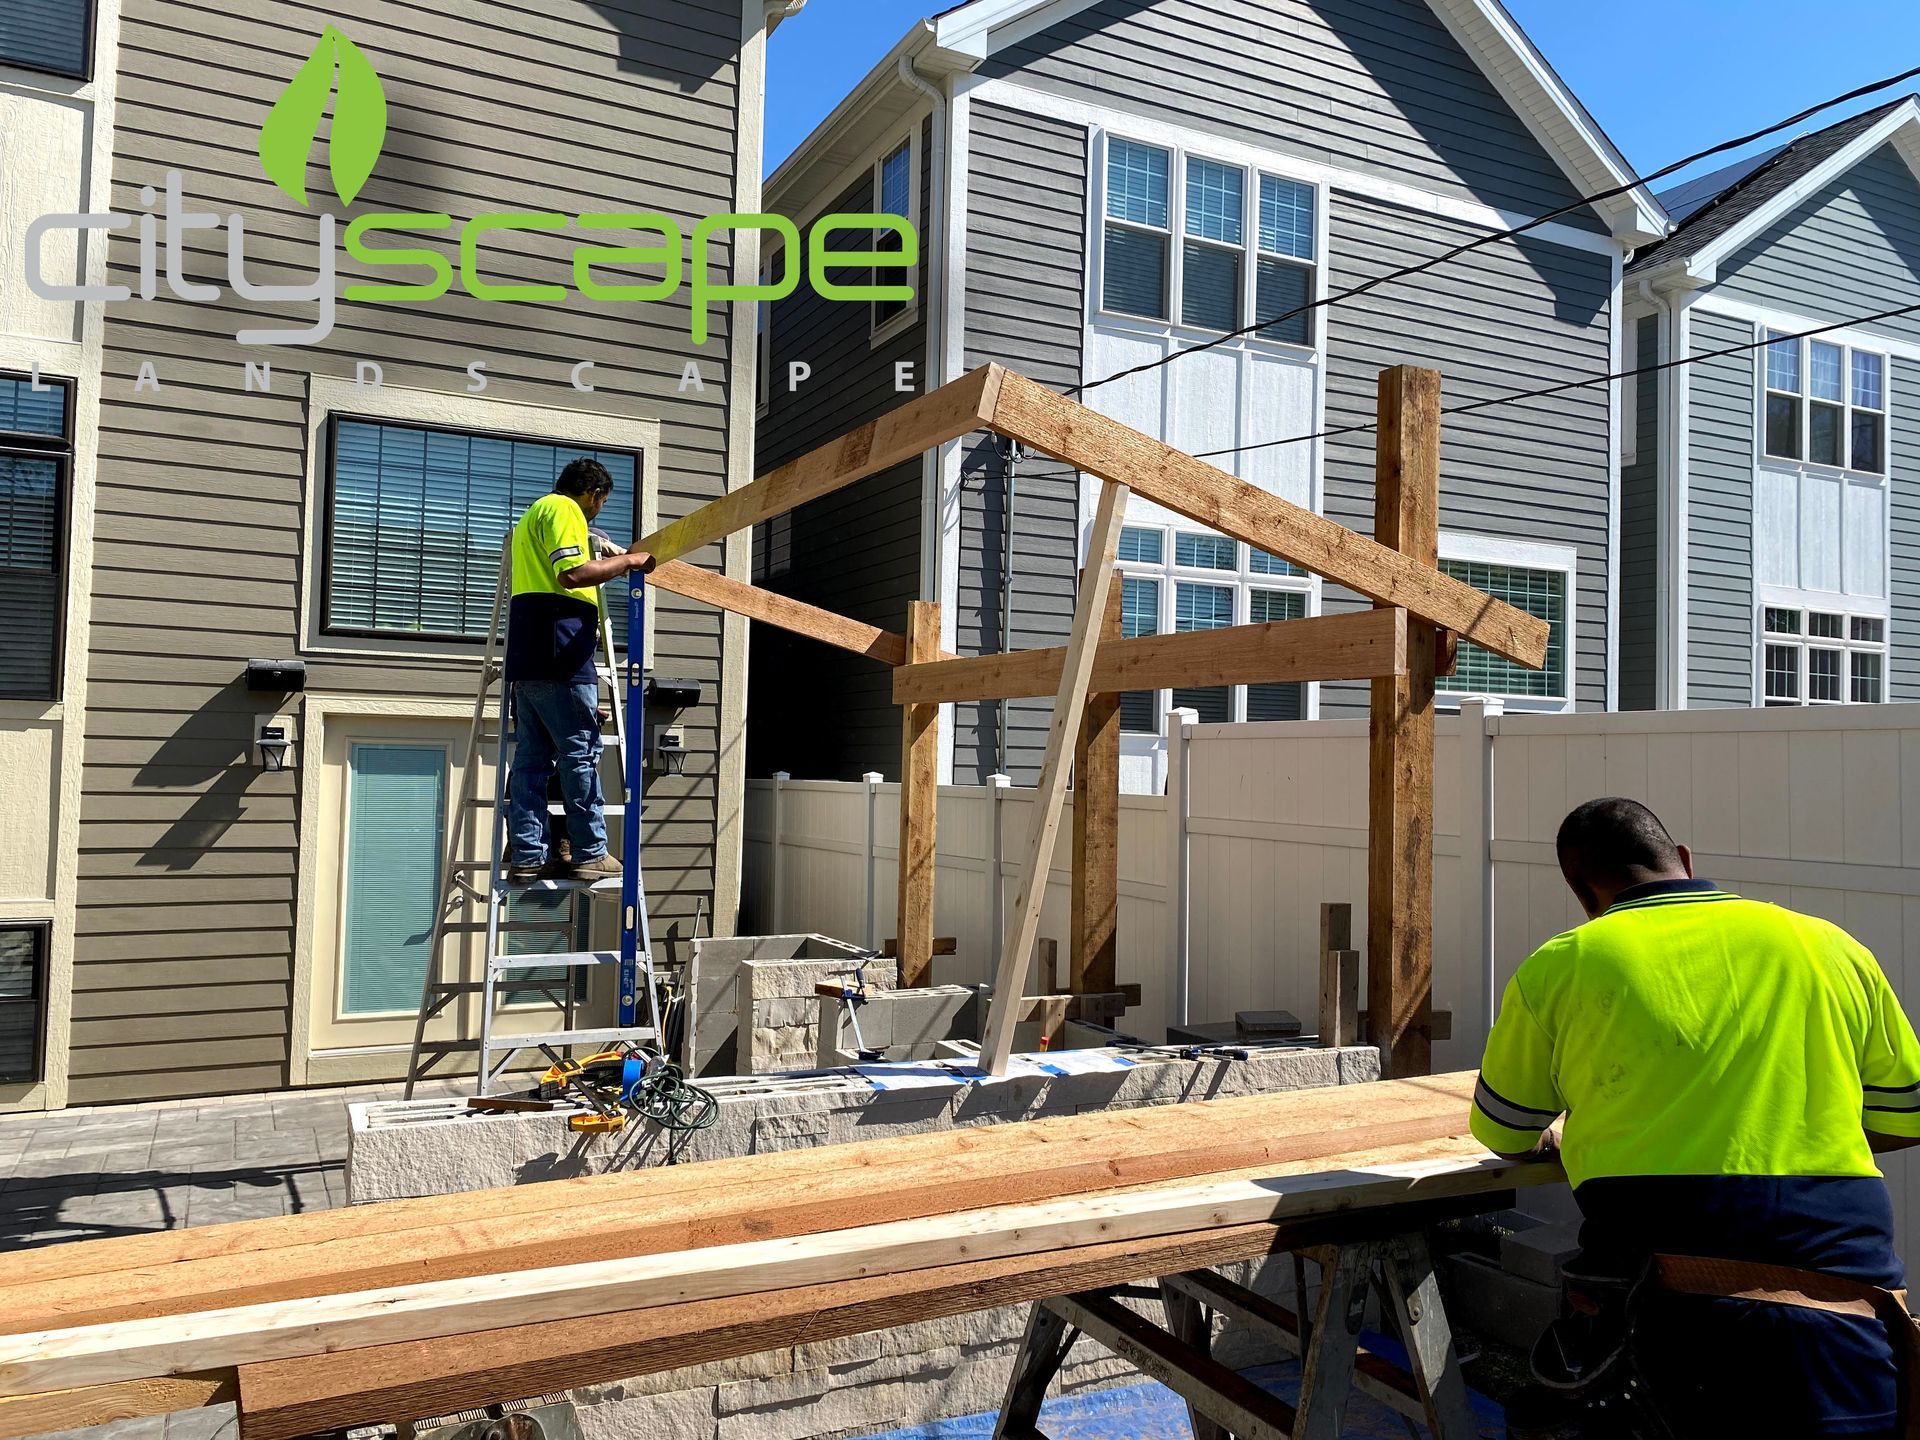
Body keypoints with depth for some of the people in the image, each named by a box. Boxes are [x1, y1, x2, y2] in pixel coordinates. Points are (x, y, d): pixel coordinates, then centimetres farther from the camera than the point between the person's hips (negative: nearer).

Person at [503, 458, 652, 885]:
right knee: (581, 753, -5)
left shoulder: (533, 513, 29)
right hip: (559, 648, -10)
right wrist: (627, 561, -9)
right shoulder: (564, 509, -4)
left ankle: (527, 858, 4)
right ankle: (590, 854, -3)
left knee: (532, 758, 5)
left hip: (527, 656, 10)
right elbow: (572, 574, -17)